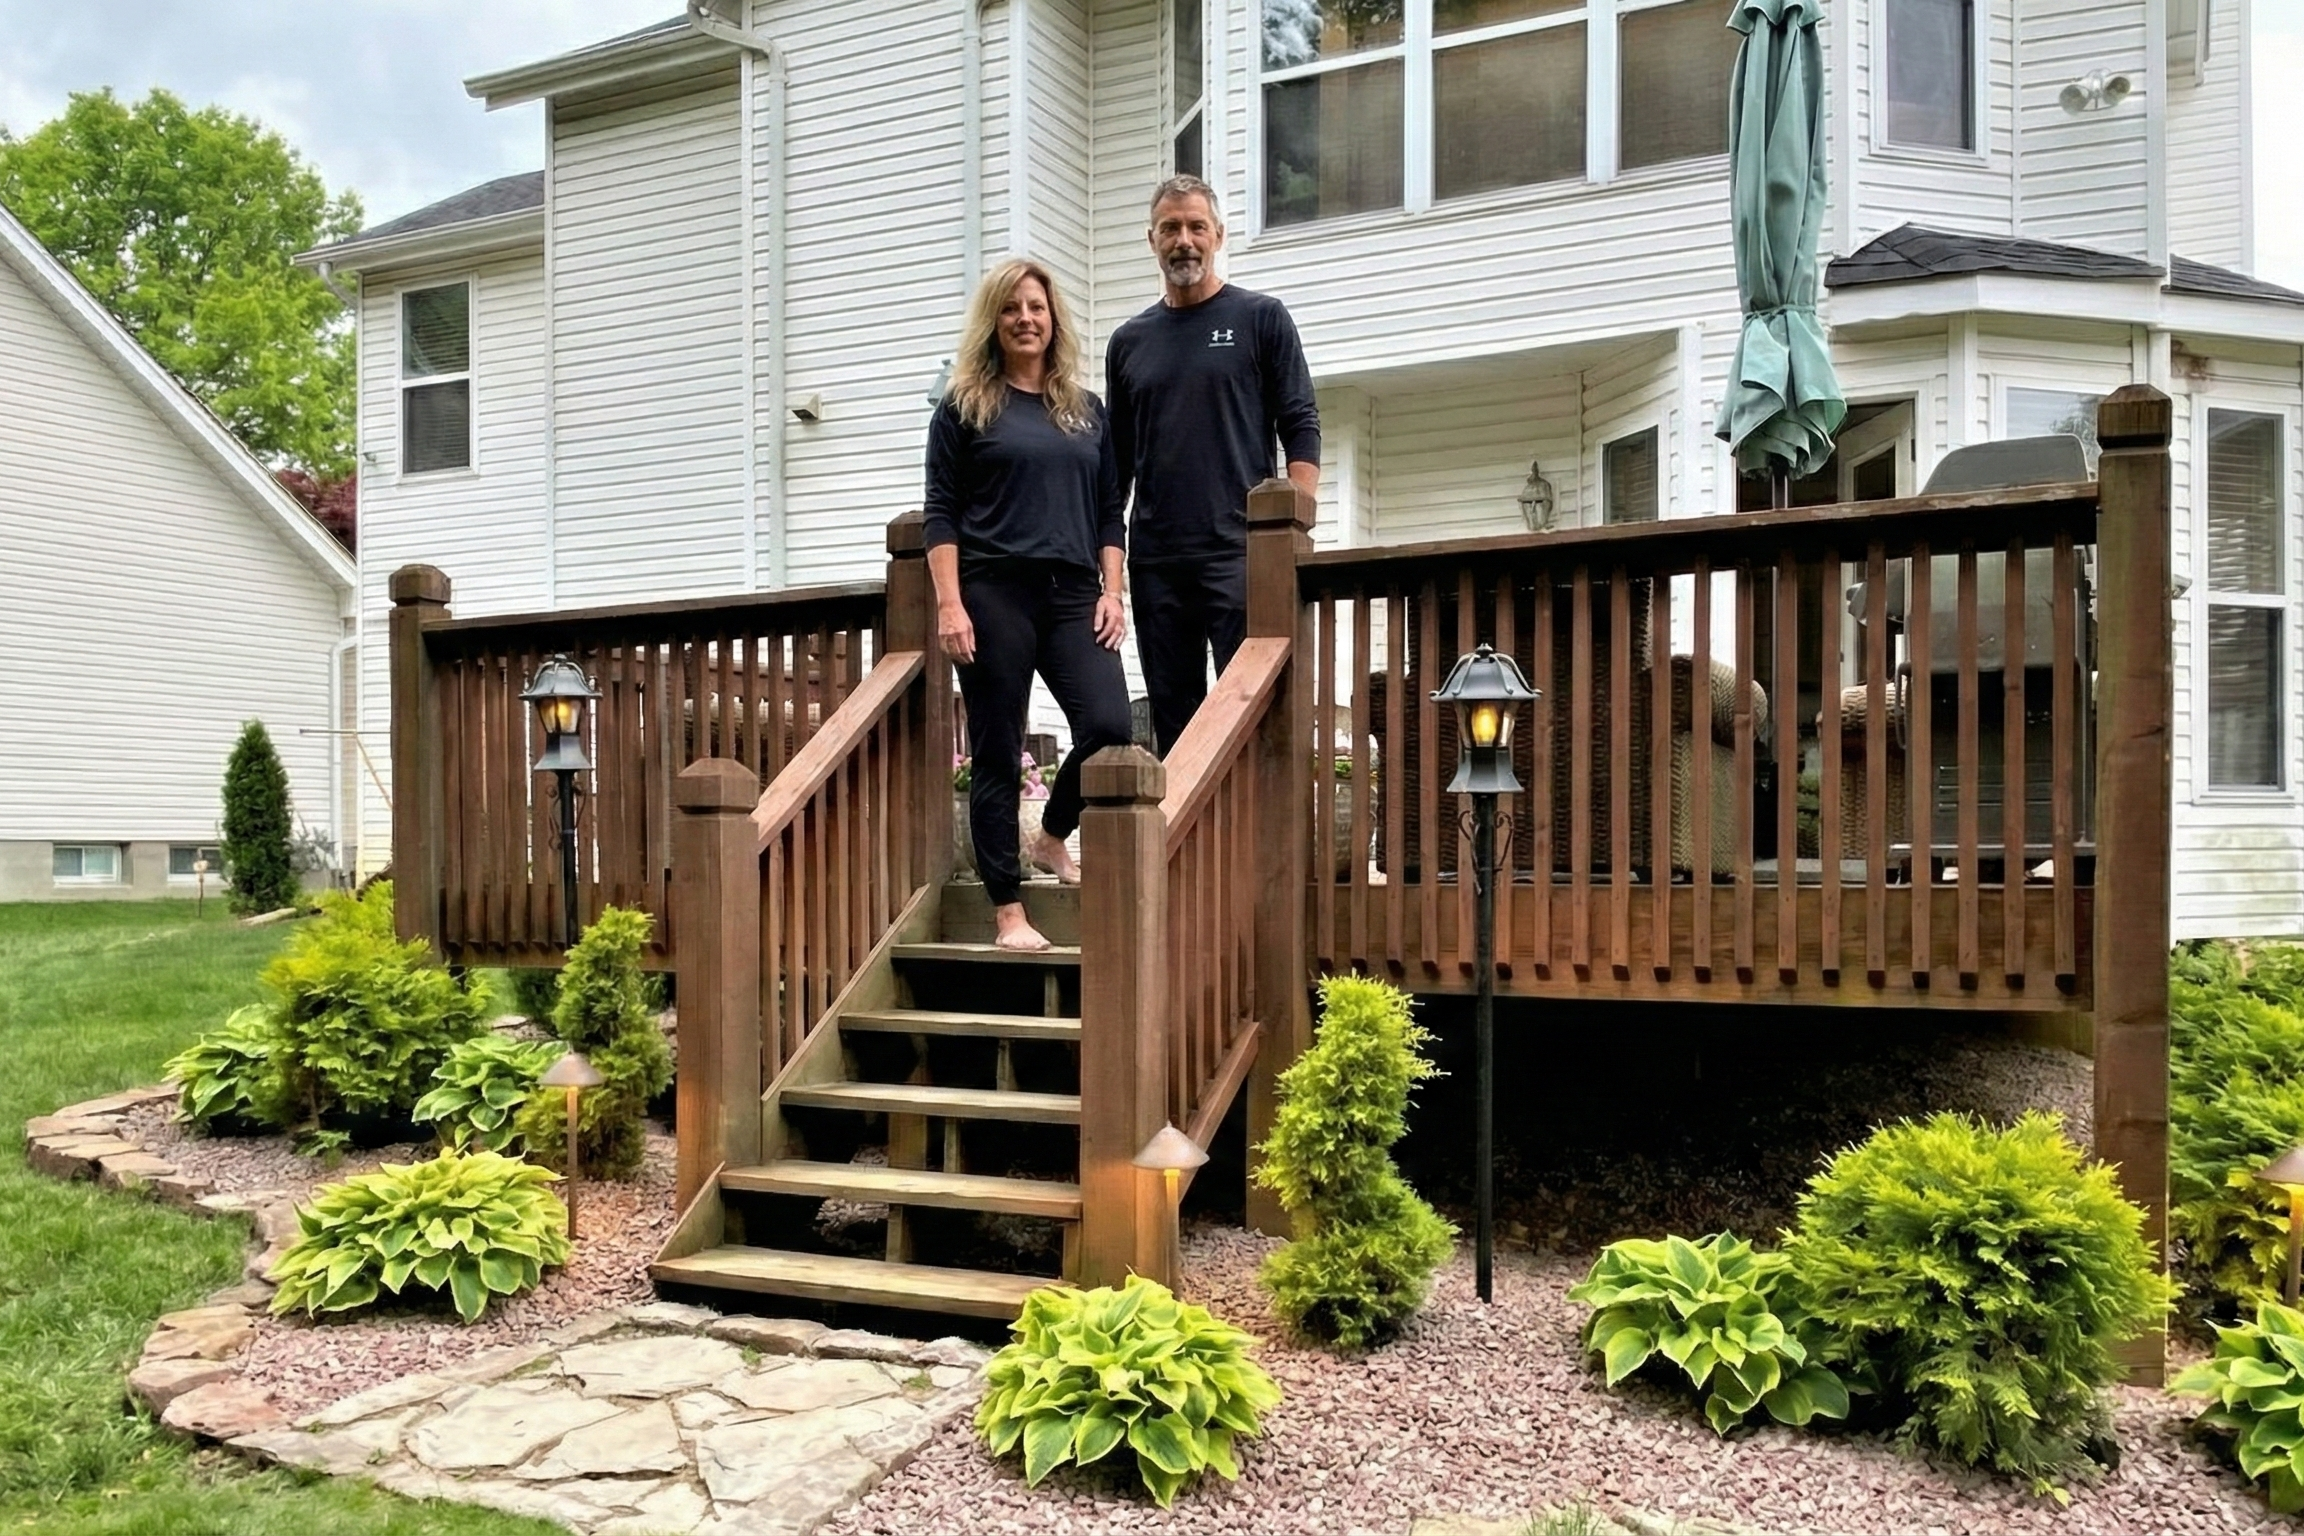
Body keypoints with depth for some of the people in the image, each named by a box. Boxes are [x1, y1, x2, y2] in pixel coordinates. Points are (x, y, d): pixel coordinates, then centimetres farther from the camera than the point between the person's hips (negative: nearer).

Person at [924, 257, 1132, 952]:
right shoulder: (965, 406, 6)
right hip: (993, 591, -3)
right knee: (997, 753, -2)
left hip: (1073, 591, 3)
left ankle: (1052, 838, 16)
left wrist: (1111, 592, 3)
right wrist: (949, 604, -10)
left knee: (1109, 728, -13)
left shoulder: (1088, 410, 16)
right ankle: (1009, 913, 6)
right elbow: (941, 513, 0)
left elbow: (1111, 512, 15)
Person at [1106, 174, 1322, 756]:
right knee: (1172, 719, 7)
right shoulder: (1128, 342, 16)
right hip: (1154, 561, 4)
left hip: (1240, 553, -4)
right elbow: (1118, 463, 18)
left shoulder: (1261, 318, 6)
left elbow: (1301, 430, 0)